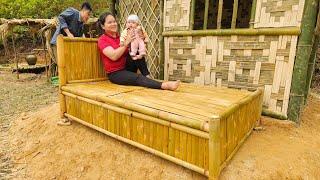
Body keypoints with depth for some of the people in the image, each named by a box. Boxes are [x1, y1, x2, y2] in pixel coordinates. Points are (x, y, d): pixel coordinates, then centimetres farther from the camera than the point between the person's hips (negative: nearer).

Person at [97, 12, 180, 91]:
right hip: (115, 74, -7)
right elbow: (113, 56, -20)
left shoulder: (120, 36, 14)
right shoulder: (102, 40, -4)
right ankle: (165, 85, -47)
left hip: (126, 69, 7)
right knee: (138, 78, -30)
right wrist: (126, 43, -21)